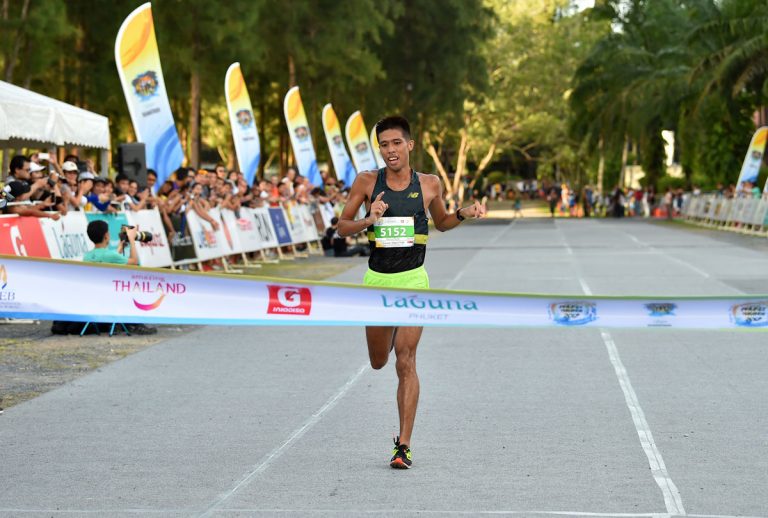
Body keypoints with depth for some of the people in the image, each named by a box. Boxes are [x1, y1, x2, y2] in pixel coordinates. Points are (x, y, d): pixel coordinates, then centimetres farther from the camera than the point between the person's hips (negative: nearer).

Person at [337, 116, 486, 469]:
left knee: (405, 364, -12)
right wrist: (369, 220, -16)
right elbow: (342, 227, 3)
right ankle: (393, 334, 56)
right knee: (378, 362, 17)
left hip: (412, 281, -2)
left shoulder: (429, 184, 1)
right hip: (377, 280, 2)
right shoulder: (367, 182, -2)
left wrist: (464, 213, -2)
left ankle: (404, 446, -9)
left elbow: (441, 223, 18)